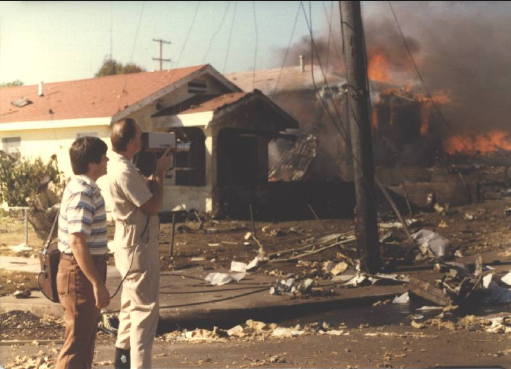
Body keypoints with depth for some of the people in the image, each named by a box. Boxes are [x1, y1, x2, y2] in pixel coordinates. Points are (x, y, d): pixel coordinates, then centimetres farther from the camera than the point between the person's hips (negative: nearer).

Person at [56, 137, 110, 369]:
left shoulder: (84, 187, 12)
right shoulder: (83, 193, -20)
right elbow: (77, 242, -27)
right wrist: (97, 284, -26)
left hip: (84, 270, 10)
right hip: (80, 273, -10)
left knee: (86, 339, 18)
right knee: (77, 342, -3)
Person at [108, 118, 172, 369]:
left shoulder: (120, 166, 9)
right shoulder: (125, 171, -23)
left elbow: (144, 193, 17)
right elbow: (153, 206, -20)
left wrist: (156, 173, 6)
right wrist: (160, 172, -11)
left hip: (132, 246, 11)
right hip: (138, 248, -11)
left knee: (132, 306, 19)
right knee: (145, 310, -6)